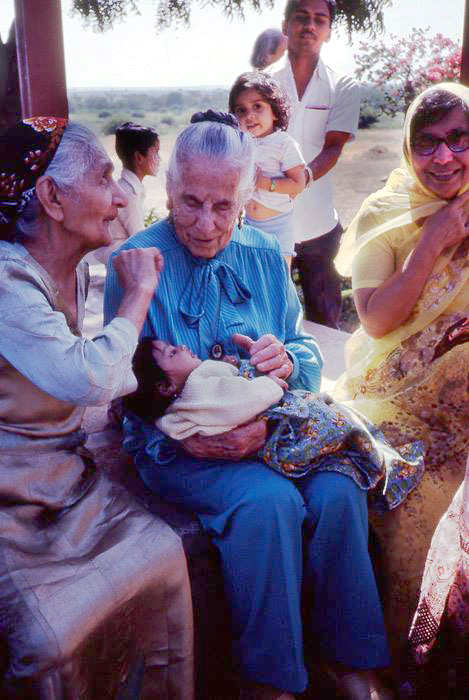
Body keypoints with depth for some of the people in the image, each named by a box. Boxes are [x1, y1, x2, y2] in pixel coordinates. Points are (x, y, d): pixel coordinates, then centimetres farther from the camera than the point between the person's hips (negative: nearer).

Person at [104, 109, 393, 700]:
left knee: (339, 492, -22)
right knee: (270, 502, -29)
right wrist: (191, 434, -27)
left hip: (269, 427, 4)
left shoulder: (266, 256, 6)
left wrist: (288, 358, -16)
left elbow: (308, 354, 9)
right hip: (180, 447, -4)